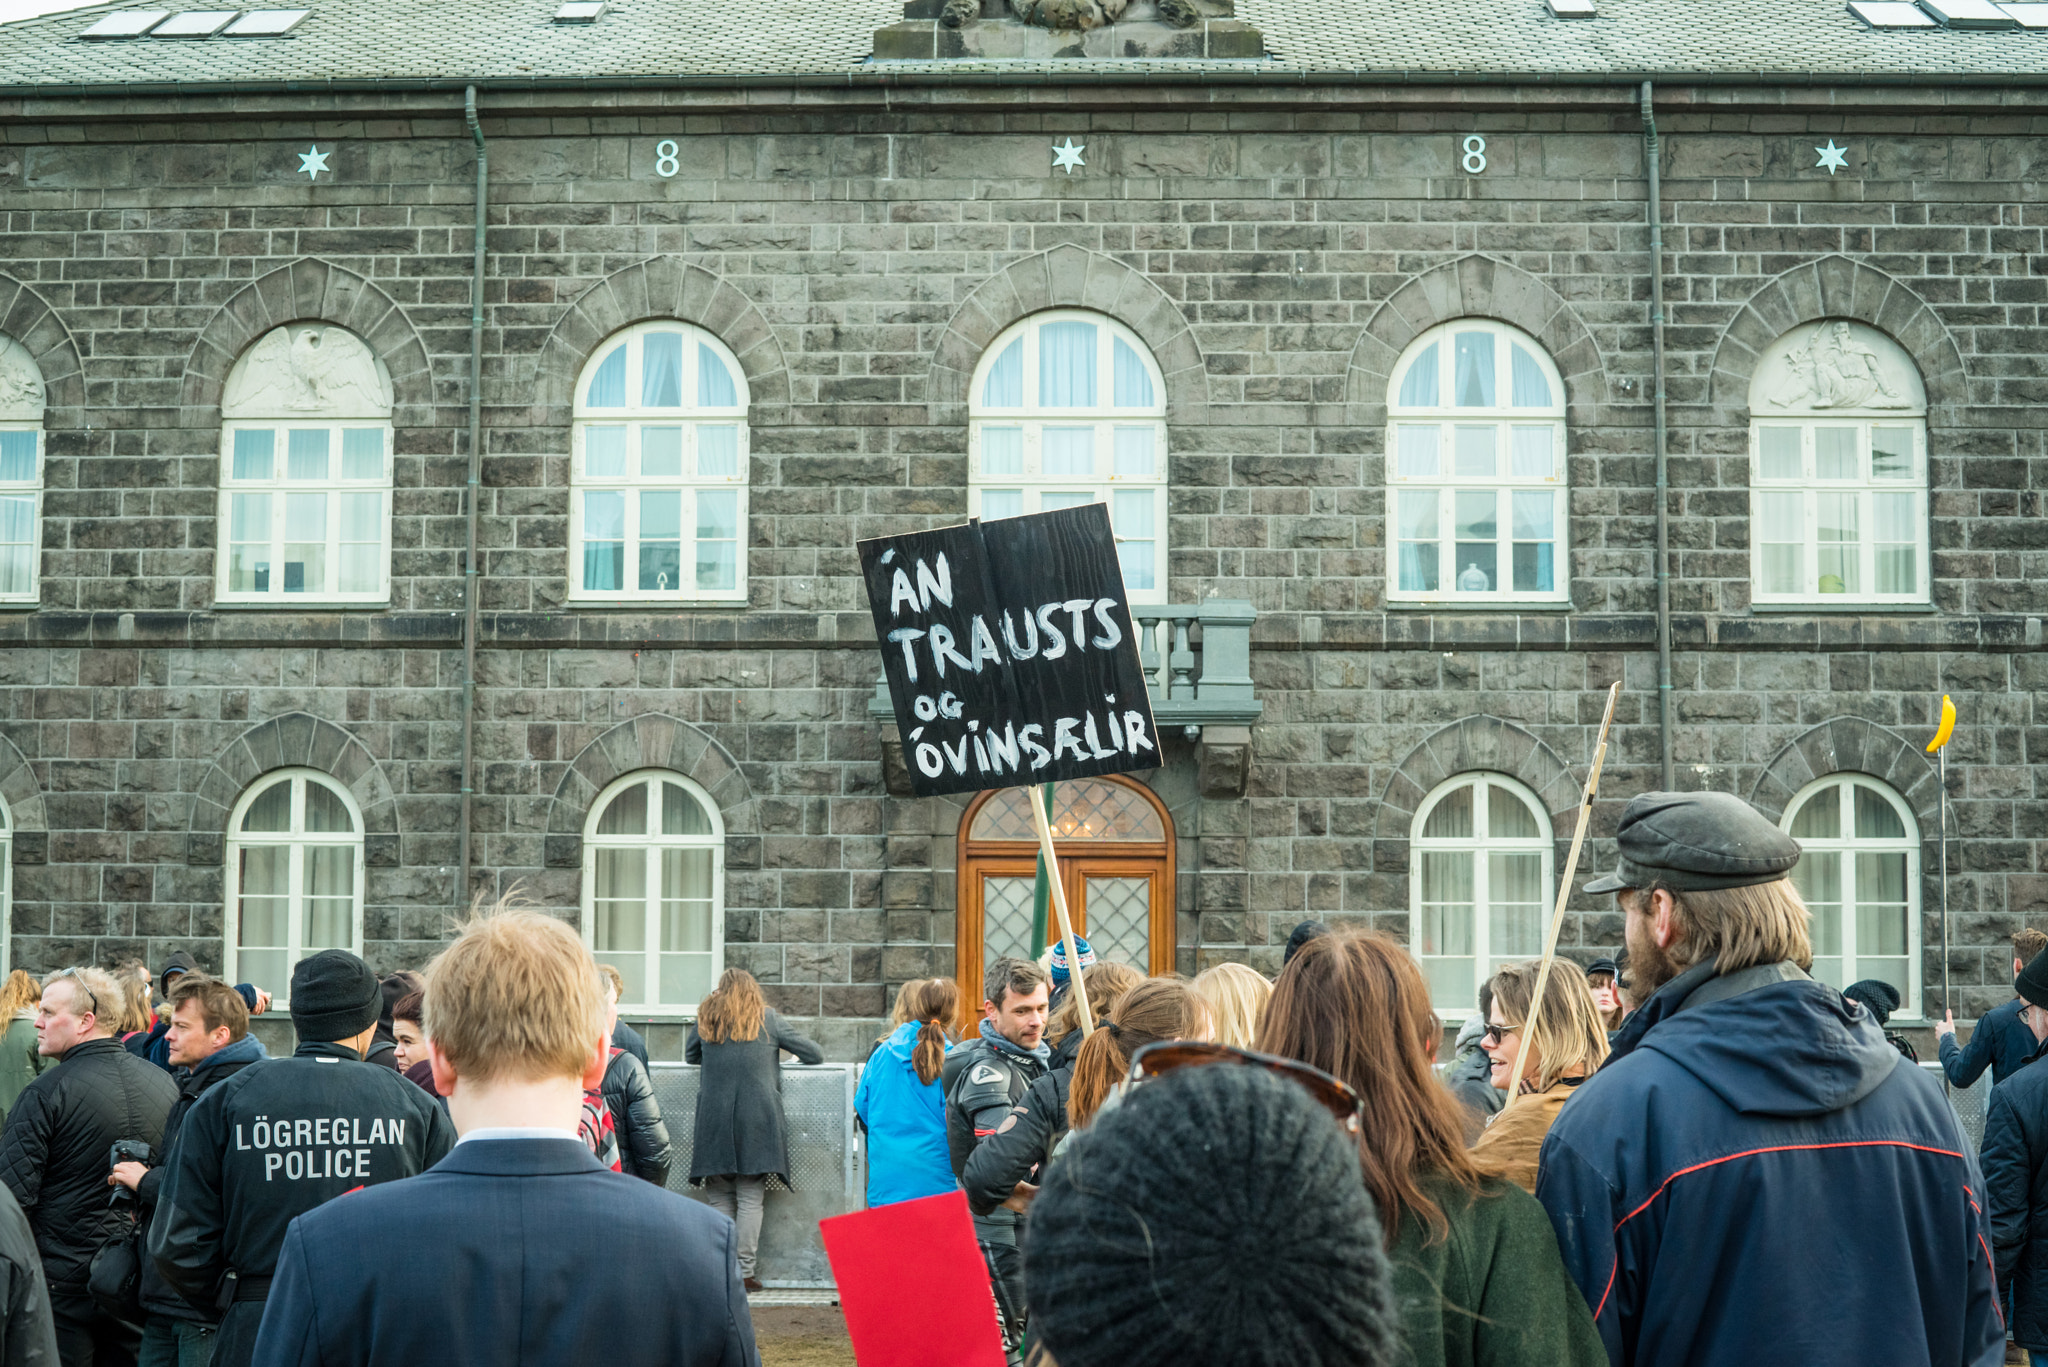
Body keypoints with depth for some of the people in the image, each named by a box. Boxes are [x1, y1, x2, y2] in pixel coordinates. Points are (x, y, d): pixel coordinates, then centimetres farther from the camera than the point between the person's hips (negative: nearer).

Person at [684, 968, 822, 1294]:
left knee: (721, 1201, 6)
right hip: (757, 1119, -1)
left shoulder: (706, 1020, 9)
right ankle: (744, 1271, -3)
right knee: (750, 1199, 0)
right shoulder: (767, 1019, 5)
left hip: (714, 1121, 1)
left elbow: (689, 1055, 24)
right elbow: (814, 1054, 9)